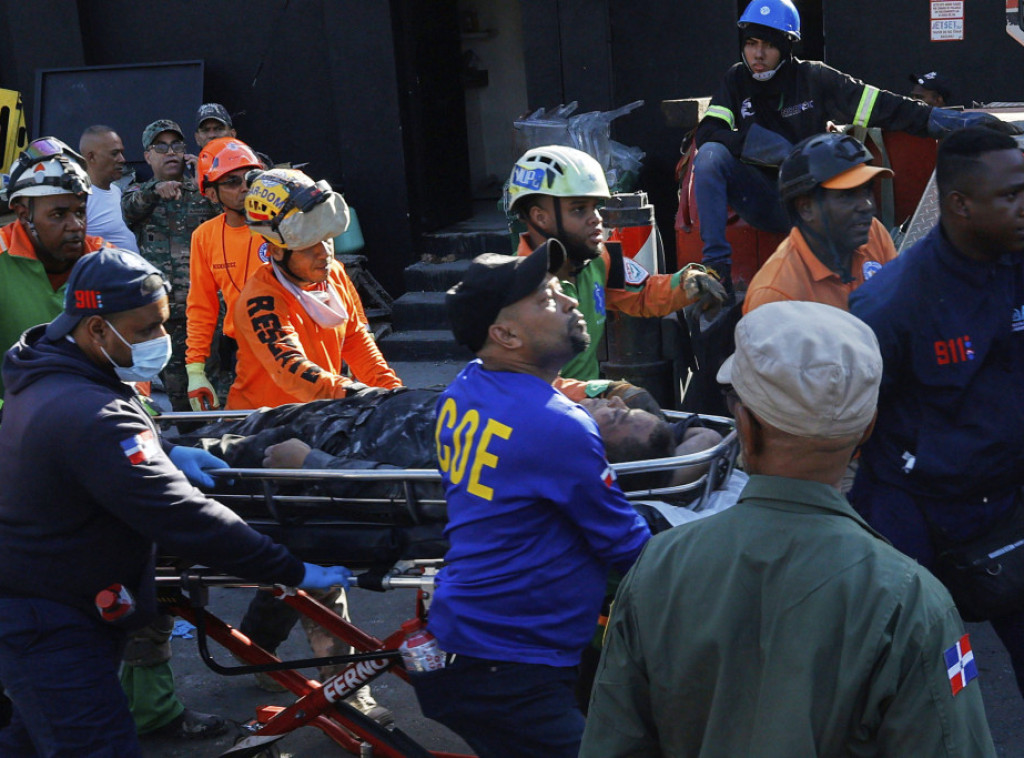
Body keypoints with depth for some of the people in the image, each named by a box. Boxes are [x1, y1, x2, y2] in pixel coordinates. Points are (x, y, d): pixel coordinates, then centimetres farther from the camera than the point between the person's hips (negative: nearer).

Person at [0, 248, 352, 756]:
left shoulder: (42, 381, 1)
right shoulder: (90, 415, -31)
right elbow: (183, 520, -31)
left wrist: (164, 452, 4)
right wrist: (295, 572, -25)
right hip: (54, 633, -10)